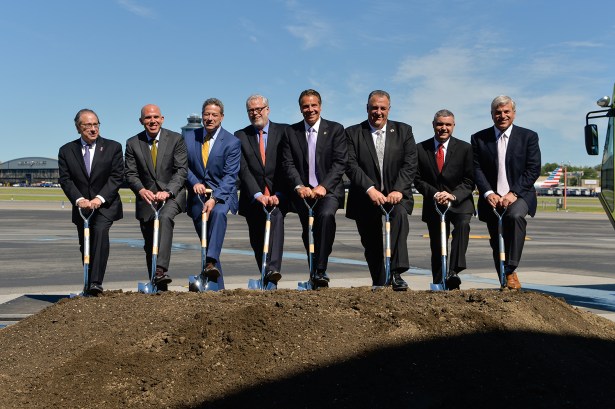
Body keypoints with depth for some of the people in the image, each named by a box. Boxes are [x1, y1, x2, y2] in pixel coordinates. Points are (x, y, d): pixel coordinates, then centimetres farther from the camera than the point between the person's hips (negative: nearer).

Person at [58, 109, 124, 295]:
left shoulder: (113, 147, -1)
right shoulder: (66, 151, 4)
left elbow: (117, 177, -7)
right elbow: (65, 180, -2)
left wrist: (99, 198, -19)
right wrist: (79, 200, -18)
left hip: (106, 204, -3)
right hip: (82, 206, 3)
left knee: (100, 230, -28)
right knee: (85, 246, 10)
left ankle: (96, 282, -31)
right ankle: (88, 283, 27)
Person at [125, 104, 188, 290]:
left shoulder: (176, 139, -2)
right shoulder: (133, 143, 4)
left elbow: (182, 170, -8)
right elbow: (131, 174, 1)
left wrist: (167, 191, -23)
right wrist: (141, 190, -20)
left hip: (172, 193, -3)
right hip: (146, 197, 3)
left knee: (165, 217, -35)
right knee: (149, 245, 6)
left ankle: (161, 269, -40)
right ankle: (158, 286, 19)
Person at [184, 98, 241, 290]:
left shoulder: (232, 142, -5)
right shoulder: (189, 137, 7)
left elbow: (230, 176, -11)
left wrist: (214, 198, -24)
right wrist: (194, 183, -12)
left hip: (222, 194, -4)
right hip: (197, 193, 4)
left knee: (218, 212, -37)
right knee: (204, 238, 2)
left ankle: (211, 262, -44)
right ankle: (217, 285, 10)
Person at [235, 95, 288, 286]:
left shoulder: (284, 131, 5)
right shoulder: (240, 136, 7)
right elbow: (243, 169, -4)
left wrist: (278, 195, -16)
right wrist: (257, 194, -18)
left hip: (277, 195, -2)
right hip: (253, 197, 2)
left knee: (276, 216, -29)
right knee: (257, 241, 5)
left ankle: (273, 269, -39)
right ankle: (266, 279, 19)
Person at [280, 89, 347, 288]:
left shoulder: (335, 129, 4)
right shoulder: (291, 132, 10)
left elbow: (340, 162, -4)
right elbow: (288, 164, 2)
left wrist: (323, 186, -17)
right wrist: (299, 186, -15)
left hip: (328, 189, -3)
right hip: (303, 190, 3)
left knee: (326, 215, -29)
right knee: (308, 230, -1)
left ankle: (320, 271, -25)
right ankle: (314, 272, 20)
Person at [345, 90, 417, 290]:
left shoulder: (403, 131, 8)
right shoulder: (353, 133, 4)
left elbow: (410, 164, -2)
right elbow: (351, 166, -8)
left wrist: (398, 190, -18)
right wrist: (370, 189, -22)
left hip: (396, 194, -1)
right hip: (366, 198, 1)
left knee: (399, 213, -32)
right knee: (371, 245, 6)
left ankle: (396, 273, -33)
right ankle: (379, 284, 26)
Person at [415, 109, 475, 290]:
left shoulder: (464, 148, 0)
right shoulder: (420, 149, 2)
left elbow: (469, 180, -3)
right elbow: (418, 179, 1)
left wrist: (453, 195, -19)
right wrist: (434, 194, -14)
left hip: (460, 202, -1)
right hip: (433, 203, 2)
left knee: (463, 224, -33)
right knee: (437, 248, 6)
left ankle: (453, 272, -37)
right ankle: (439, 286, 18)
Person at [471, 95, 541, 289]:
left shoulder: (528, 137, 4)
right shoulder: (479, 138, 7)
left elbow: (533, 169, -3)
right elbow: (476, 169, 1)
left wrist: (514, 193, -15)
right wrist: (488, 193, -15)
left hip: (519, 195, -2)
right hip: (491, 198, 2)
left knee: (515, 216, -33)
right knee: (497, 244, 4)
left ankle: (511, 271, -27)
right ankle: (505, 281, 20)